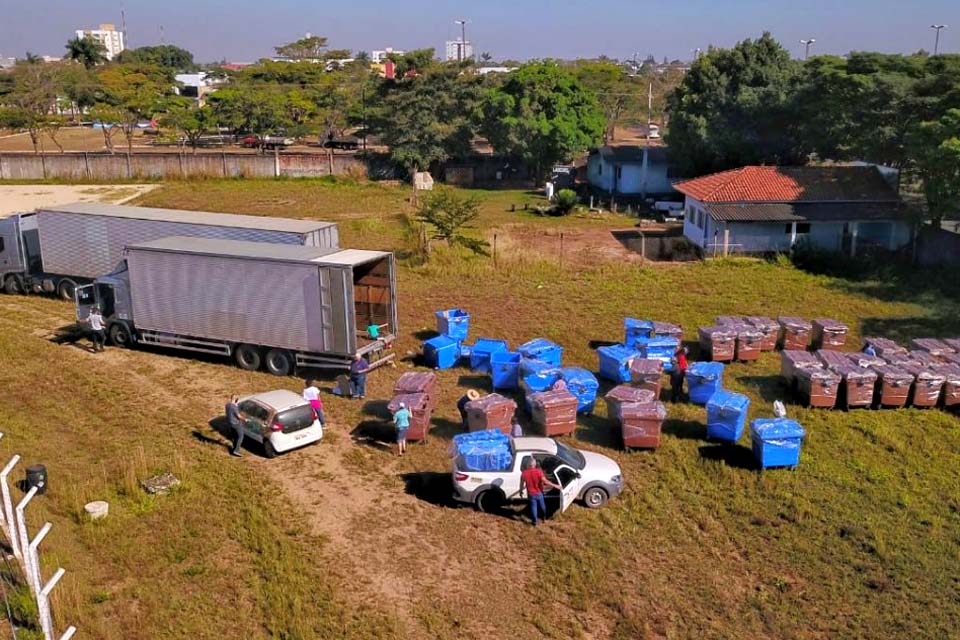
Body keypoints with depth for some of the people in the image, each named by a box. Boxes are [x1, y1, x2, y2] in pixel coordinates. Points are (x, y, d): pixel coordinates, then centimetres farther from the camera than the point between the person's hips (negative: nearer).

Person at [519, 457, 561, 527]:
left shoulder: (524, 473, -15)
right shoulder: (538, 471, -22)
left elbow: (522, 484, -5)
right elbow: (545, 481, -27)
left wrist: (521, 491, 13)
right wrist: (555, 486, -22)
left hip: (531, 494, 0)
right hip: (539, 493, 0)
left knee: (533, 507, 16)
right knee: (542, 505, 23)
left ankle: (535, 521, 25)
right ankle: (545, 517, 44)